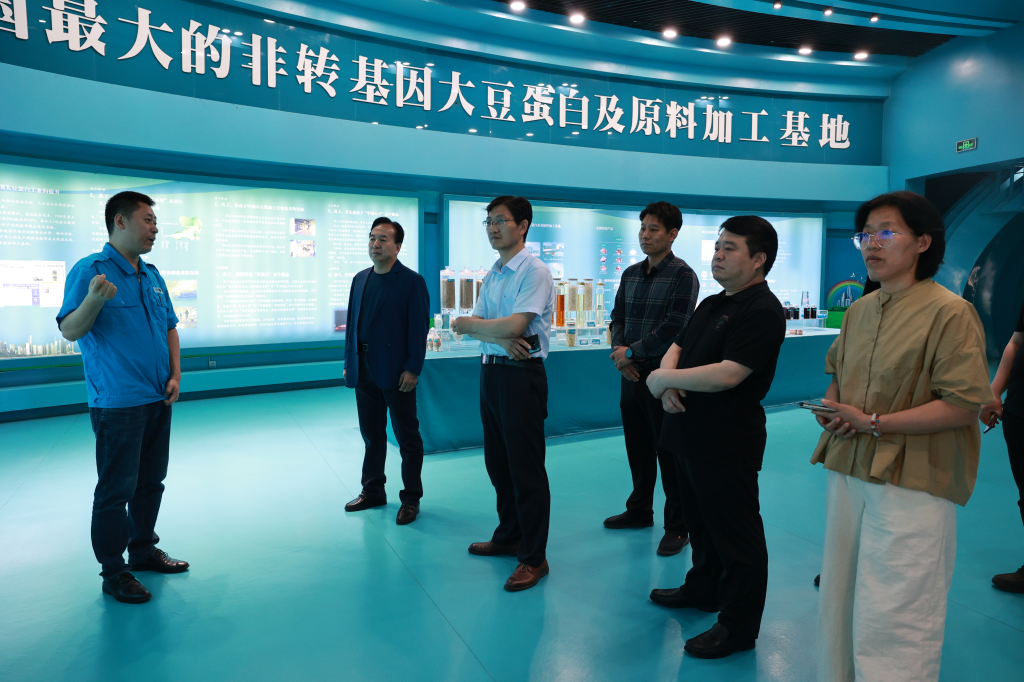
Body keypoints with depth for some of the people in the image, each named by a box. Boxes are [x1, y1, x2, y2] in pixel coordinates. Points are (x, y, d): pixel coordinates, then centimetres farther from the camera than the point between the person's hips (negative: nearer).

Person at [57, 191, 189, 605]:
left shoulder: (152, 275, 13)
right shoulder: (89, 270, -9)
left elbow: (170, 327, 18)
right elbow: (69, 330, -15)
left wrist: (175, 375, 7)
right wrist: (95, 300, -34)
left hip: (158, 400, 7)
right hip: (117, 403, -7)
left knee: (151, 481, 16)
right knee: (116, 489, 0)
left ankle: (143, 549, 32)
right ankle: (113, 572, 13)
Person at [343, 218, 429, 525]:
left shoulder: (411, 281, -7)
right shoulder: (360, 279, 13)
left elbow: (419, 327, -11)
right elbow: (352, 323, 14)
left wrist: (413, 369, -16)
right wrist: (349, 362, 10)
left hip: (395, 372, -6)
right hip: (364, 370, 6)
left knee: (407, 437, 4)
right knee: (371, 434, 16)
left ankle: (411, 498, 16)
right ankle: (372, 491, 30)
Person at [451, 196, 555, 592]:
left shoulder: (534, 272, -12)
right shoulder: (492, 275, 14)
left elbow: (514, 325, -22)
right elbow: (474, 324, 6)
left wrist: (467, 324, -6)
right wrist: (499, 337, -16)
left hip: (521, 375, -8)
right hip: (491, 370, 9)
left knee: (526, 468, -1)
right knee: (498, 462, 17)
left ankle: (534, 557, 11)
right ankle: (509, 537, 34)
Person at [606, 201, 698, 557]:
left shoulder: (683, 275, -9)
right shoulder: (631, 274, 11)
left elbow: (673, 328, -17)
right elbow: (618, 317, 13)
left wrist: (631, 352, -13)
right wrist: (619, 349, -6)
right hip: (632, 373, 6)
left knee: (668, 451, 2)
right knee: (637, 446, 16)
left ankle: (677, 526, 15)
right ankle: (640, 510, 33)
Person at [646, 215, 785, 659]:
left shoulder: (762, 312, -17)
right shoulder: (711, 304, 14)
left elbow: (726, 374, -26)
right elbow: (677, 348, 14)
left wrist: (663, 378, -16)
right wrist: (668, 382, -9)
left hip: (727, 444, -9)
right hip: (691, 435, 9)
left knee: (735, 532, 4)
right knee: (700, 521, 23)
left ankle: (739, 626, 18)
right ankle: (703, 589, 42)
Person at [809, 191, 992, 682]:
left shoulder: (949, 312, -12)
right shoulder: (859, 310, 9)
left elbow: (964, 405, -17)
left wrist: (874, 423, -19)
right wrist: (831, 407, 0)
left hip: (912, 485, -7)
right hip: (848, 471, 7)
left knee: (893, 621, 1)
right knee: (841, 601, 19)